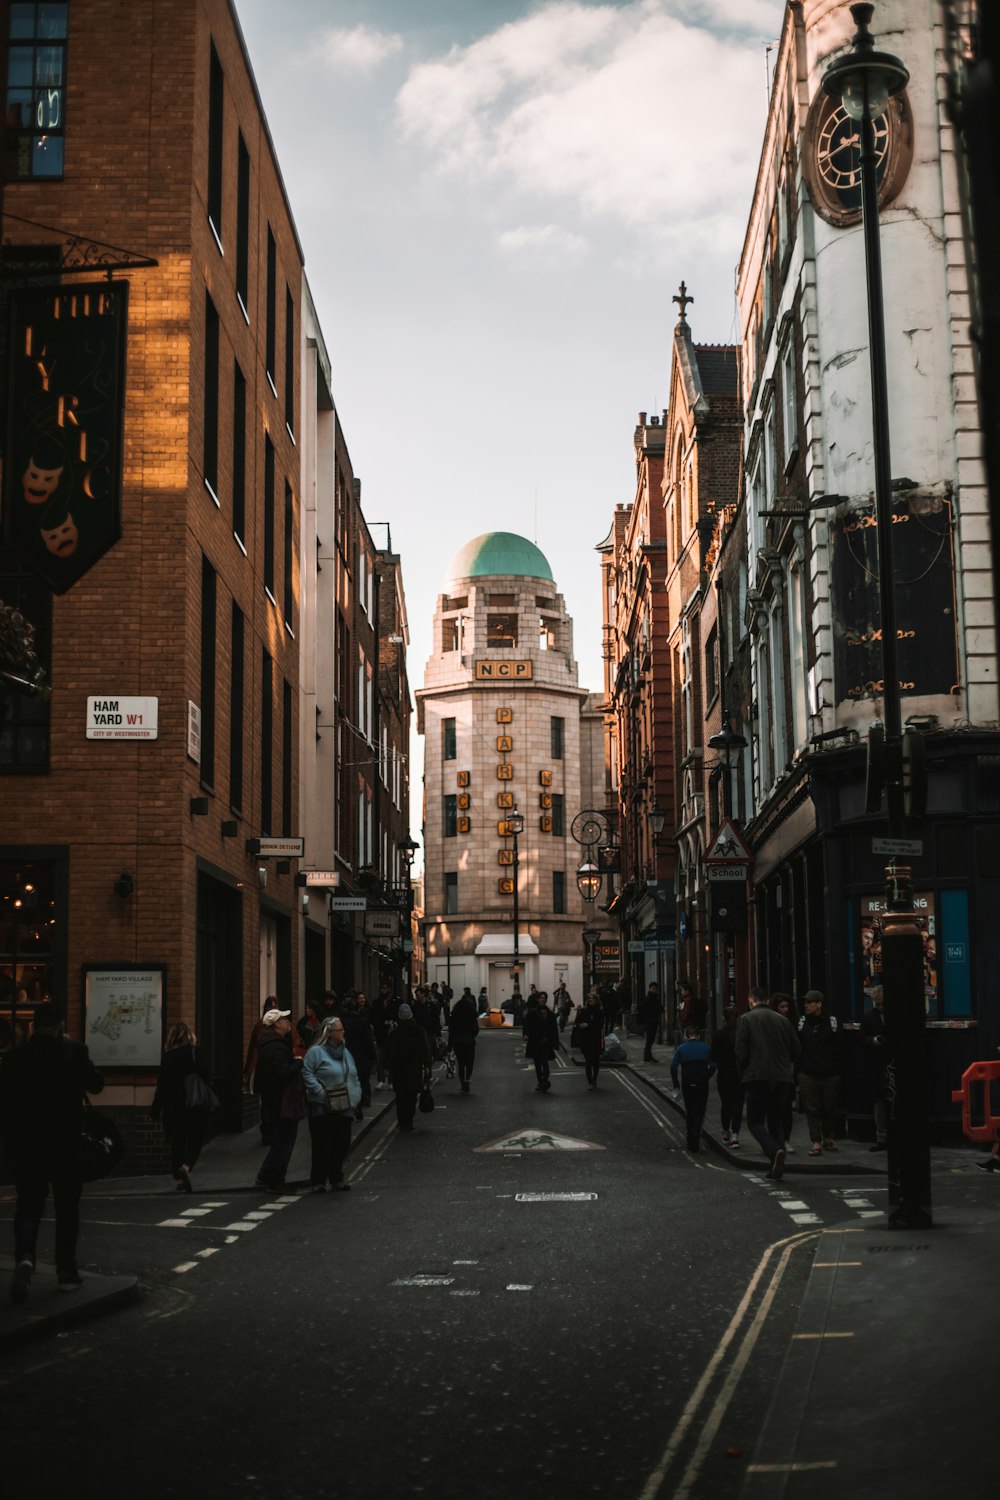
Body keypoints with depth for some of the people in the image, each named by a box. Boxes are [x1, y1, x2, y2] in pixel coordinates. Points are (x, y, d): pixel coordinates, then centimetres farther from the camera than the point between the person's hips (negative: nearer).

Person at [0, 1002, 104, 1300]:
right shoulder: (74, 1051, -8)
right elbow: (96, 1085, 3)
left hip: (25, 1145, 1)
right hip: (65, 1144, -1)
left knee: (28, 1206, 7)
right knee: (67, 1209, 10)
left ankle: (25, 1257, -18)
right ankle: (66, 1272, 12)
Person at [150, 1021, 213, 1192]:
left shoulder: (167, 1056, -1)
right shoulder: (196, 1053, -6)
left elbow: (162, 1084, 0)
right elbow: (206, 1079, -6)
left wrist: (155, 1110, 6)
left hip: (174, 1106, 2)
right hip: (196, 1106, -2)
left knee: (177, 1142, 11)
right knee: (195, 1140, 9)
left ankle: (179, 1179, 10)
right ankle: (186, 1167, -15)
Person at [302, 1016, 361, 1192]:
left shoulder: (344, 1051, 16)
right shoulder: (316, 1051, -8)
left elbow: (354, 1077, 22)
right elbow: (306, 1073, -13)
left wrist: (356, 1095, 9)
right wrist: (321, 1092, -17)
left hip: (344, 1107, 7)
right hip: (323, 1108, -7)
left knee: (342, 1144, 8)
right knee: (322, 1145, -3)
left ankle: (336, 1179, 20)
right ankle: (318, 1181, 6)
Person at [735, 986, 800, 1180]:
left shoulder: (746, 1019, -1)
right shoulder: (781, 1020, 12)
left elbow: (741, 1052, -7)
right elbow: (796, 1050, 11)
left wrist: (743, 1074, 7)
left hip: (757, 1077, -4)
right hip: (782, 1077, 5)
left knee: (755, 1121, 2)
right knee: (776, 1121, 15)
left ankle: (775, 1151, -24)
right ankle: (777, 1168, 8)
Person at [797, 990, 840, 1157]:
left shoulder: (831, 1022, 1)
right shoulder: (802, 1022, 5)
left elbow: (838, 1048, 2)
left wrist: (838, 1072, -1)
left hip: (829, 1074, -1)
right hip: (807, 1074, 1)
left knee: (828, 1108, 9)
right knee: (812, 1108, -1)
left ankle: (828, 1137, 27)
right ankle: (816, 1142, 2)